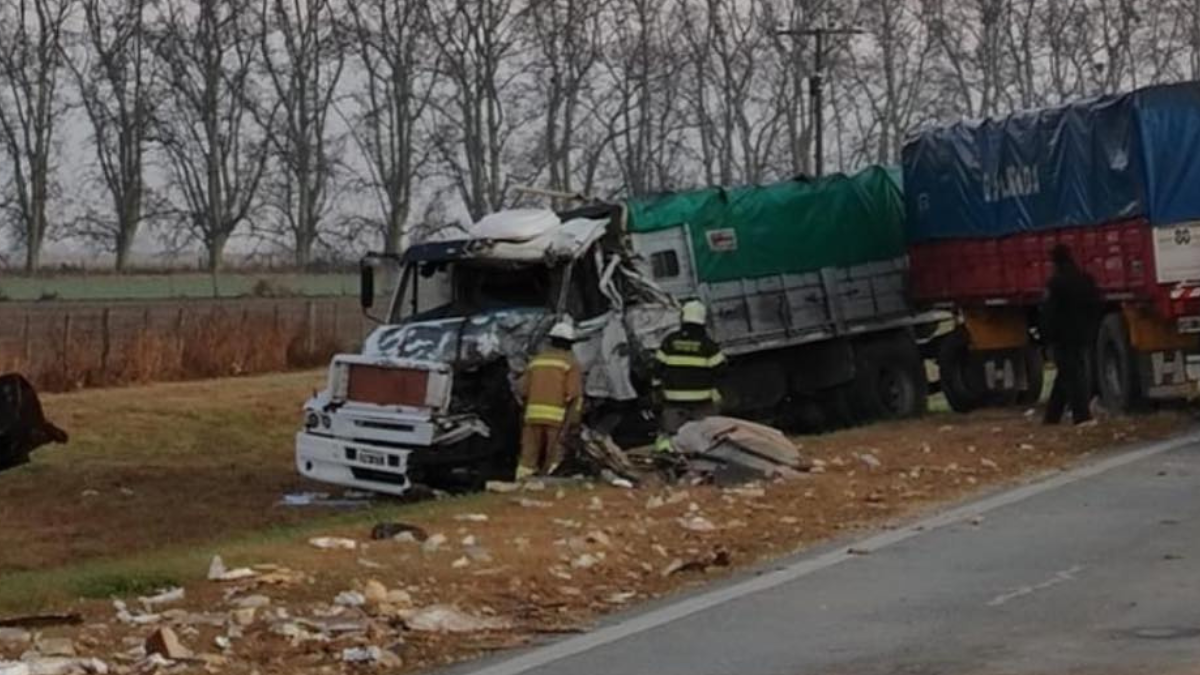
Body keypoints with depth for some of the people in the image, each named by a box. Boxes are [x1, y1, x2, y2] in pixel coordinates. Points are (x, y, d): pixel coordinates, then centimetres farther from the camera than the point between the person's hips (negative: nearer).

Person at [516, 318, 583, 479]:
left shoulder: (537, 359, 15)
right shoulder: (571, 362, 2)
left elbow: (523, 389, 12)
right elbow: (575, 395, -8)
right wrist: (572, 422, -8)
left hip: (534, 415, 4)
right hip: (557, 417, -4)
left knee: (529, 457, 5)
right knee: (553, 460, 0)